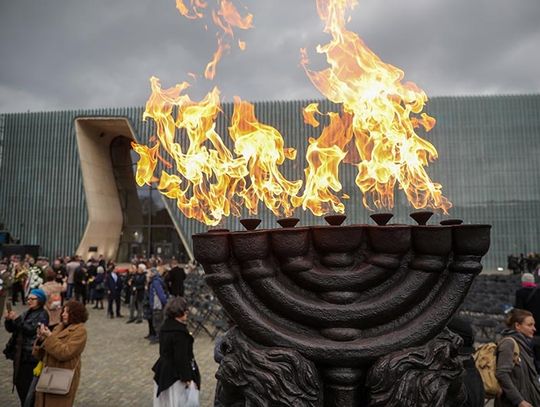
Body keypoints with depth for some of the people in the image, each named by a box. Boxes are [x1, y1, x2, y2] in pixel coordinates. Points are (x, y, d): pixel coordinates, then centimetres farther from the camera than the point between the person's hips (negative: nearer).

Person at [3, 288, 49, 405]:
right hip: (19, 353, 8)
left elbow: (32, 330, -20)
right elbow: (11, 329, 15)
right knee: (19, 382, 14)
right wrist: (8, 320, -6)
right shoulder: (27, 313, 13)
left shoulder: (42, 315, -9)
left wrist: (17, 319, -21)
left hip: (31, 355, -8)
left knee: (28, 385, -4)